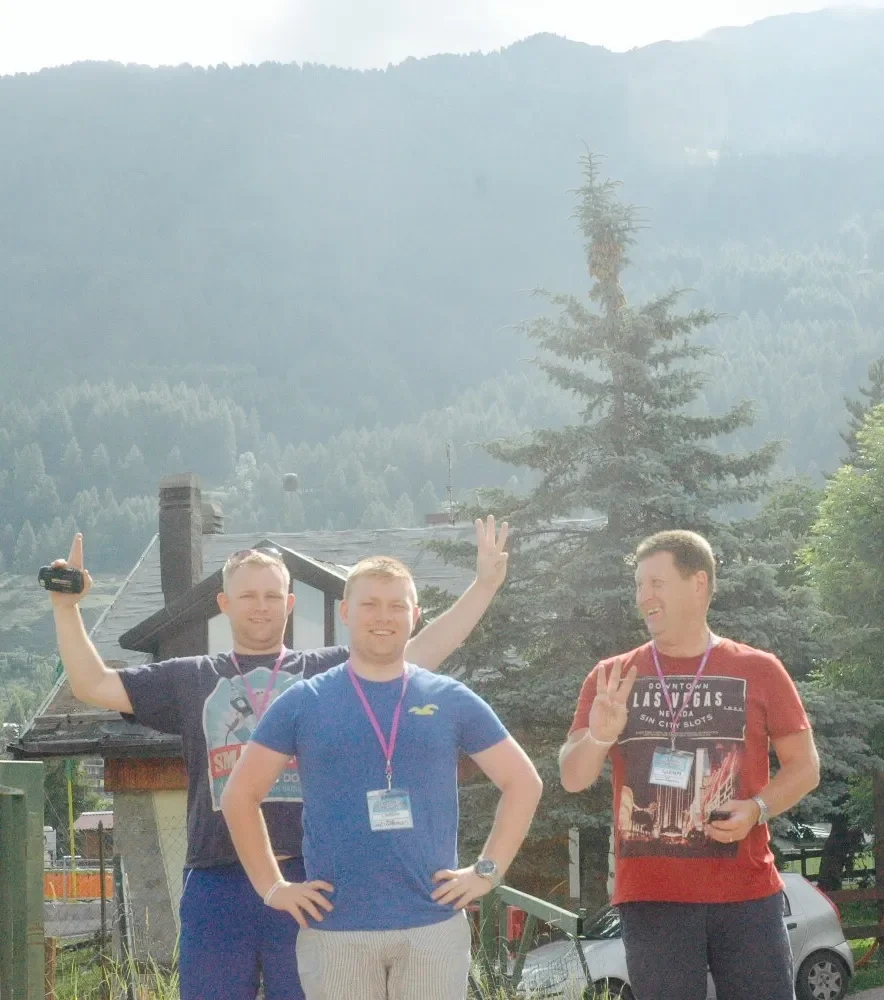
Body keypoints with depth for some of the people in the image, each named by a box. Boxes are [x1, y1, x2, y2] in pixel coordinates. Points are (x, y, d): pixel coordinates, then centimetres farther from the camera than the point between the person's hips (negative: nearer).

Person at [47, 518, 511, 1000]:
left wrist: (484, 585, -2)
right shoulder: (191, 679, 14)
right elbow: (93, 685, 14)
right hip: (218, 887, 1)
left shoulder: (330, 671, 10)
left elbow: (421, 651, 4)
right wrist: (66, 606, 5)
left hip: (310, 882, -1)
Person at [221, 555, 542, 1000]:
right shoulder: (303, 703, 4)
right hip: (334, 929, 0)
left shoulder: (450, 700, 6)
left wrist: (487, 870, 3)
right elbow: (240, 795, 9)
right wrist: (272, 886, 2)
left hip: (433, 926, 0)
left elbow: (522, 782, 11)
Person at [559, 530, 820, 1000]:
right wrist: (598, 736, -17)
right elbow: (572, 778, 4)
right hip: (651, 897, 1)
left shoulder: (758, 670, 5)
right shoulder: (611, 678, 8)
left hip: (746, 893, -1)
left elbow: (804, 766, 8)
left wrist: (757, 809, -11)